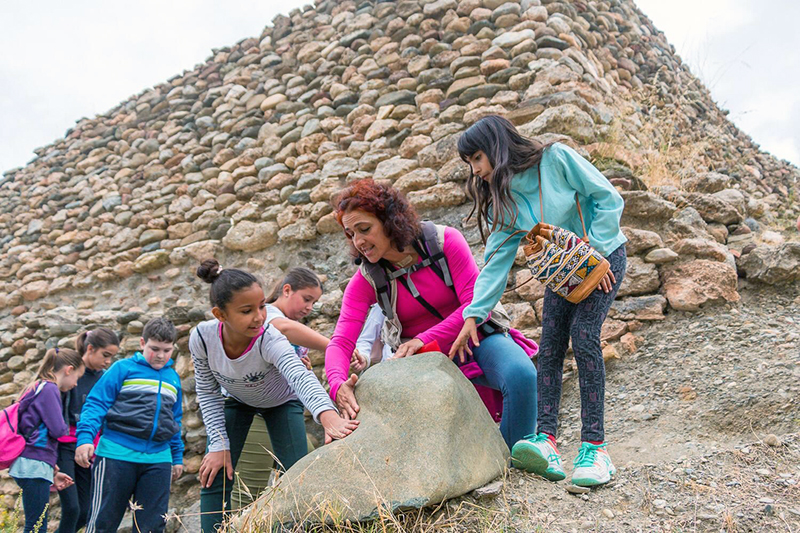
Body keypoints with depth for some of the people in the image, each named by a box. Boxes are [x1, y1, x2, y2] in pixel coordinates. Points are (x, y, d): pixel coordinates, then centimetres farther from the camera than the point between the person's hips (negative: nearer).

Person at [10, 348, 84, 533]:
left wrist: (53, 471, 21)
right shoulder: (49, 389, -10)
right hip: (35, 466, -10)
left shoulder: (39, 387, 19)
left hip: (30, 464, 10)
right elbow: (57, 429, -17)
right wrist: (67, 428, 8)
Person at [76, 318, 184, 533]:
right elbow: (96, 404, -4)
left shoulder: (173, 378, 16)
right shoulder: (123, 369, 1)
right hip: (116, 455, -4)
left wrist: (178, 457, 22)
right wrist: (85, 438, -18)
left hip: (158, 460, 4)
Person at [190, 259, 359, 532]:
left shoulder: (270, 340, -41)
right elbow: (208, 393, -16)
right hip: (235, 401, 2)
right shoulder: (202, 337, -31)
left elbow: (300, 376, -61)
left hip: (281, 403, -2)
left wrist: (328, 415, -80)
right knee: (213, 477, -8)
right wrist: (219, 445, -21)